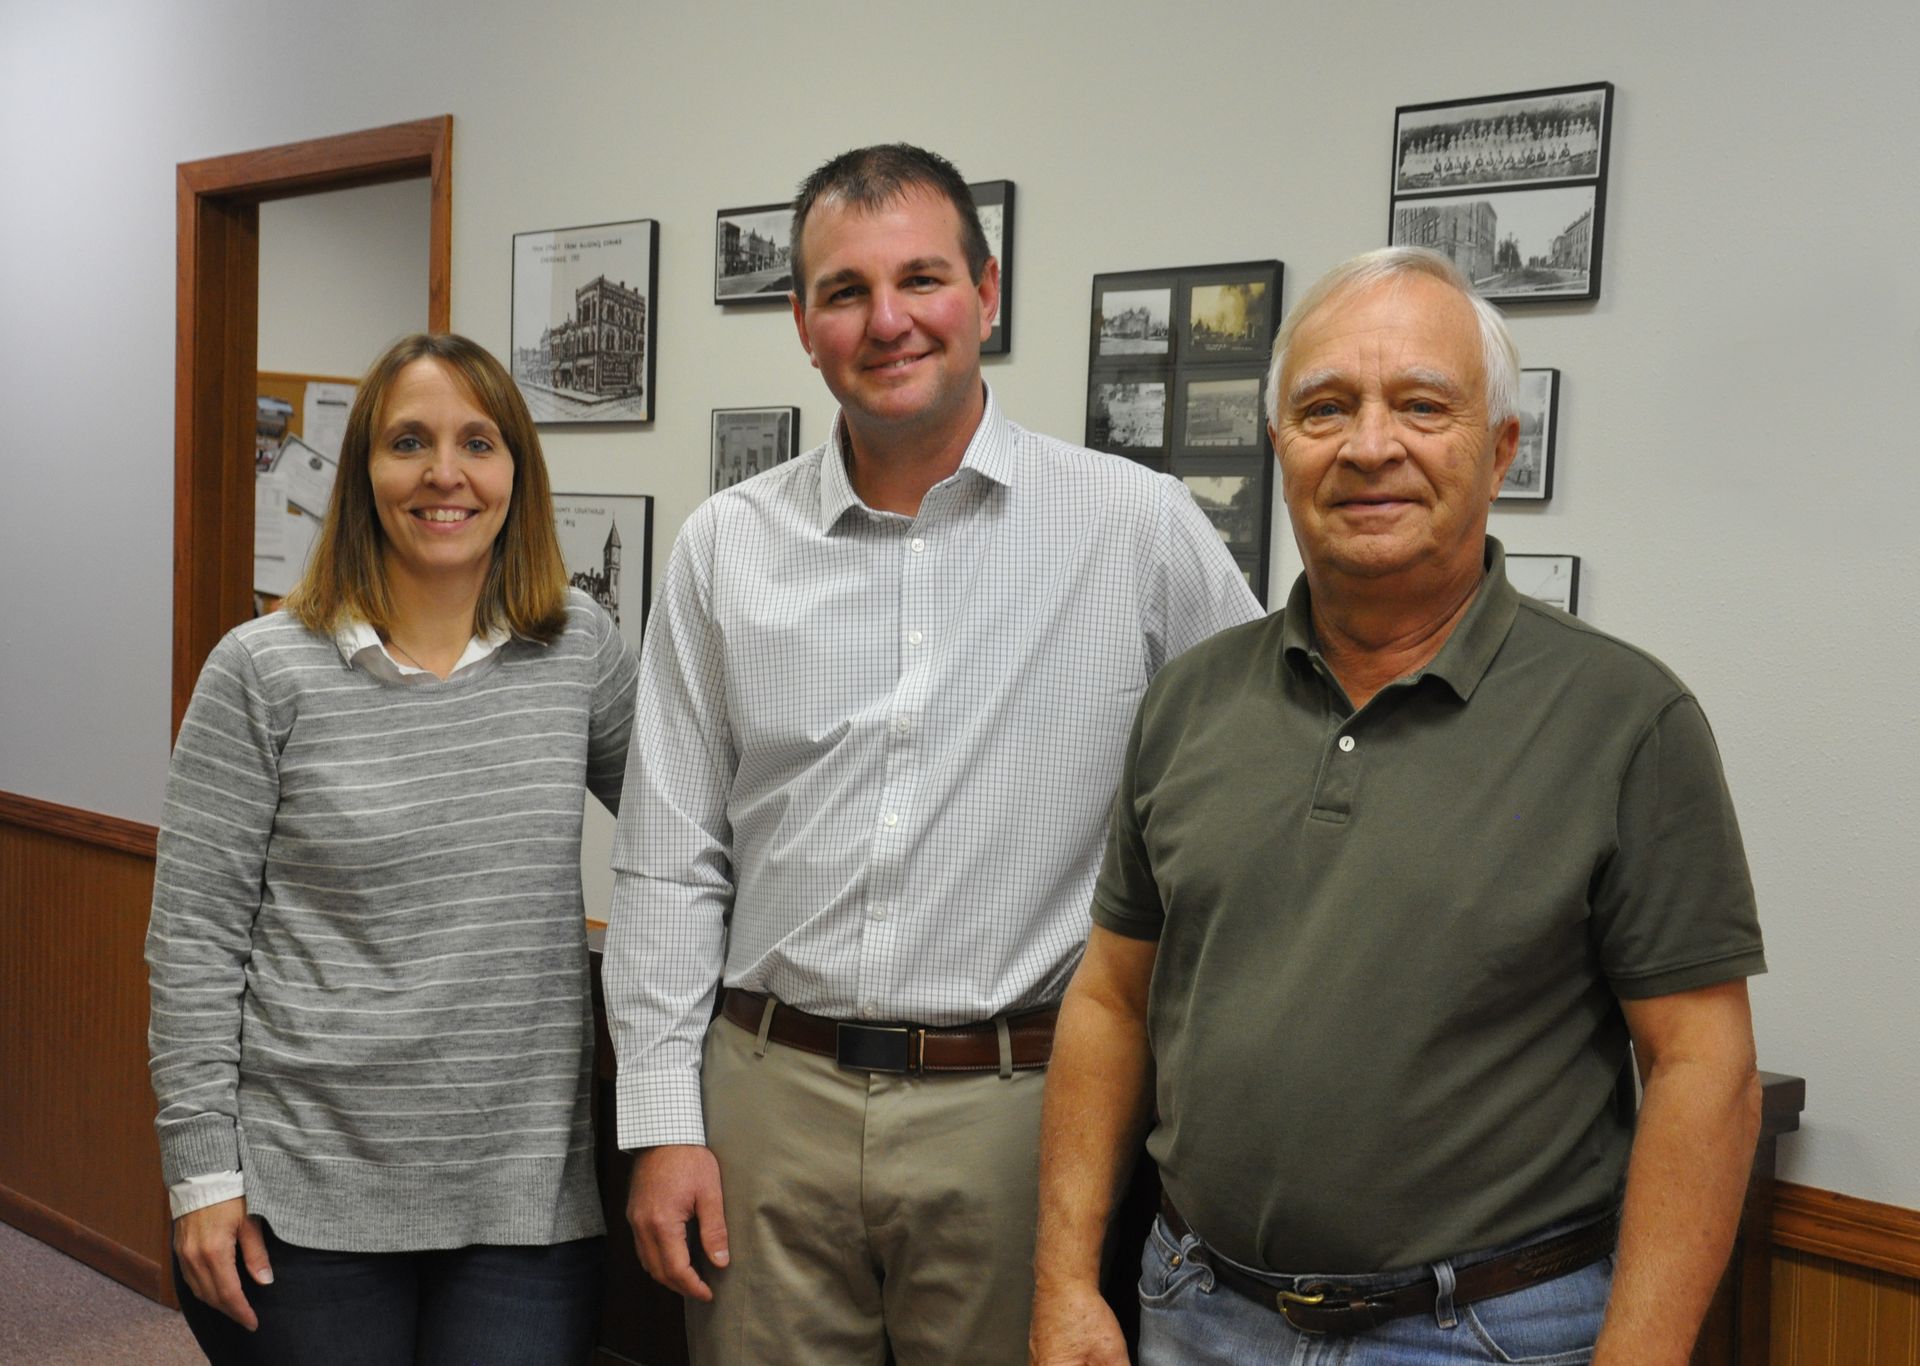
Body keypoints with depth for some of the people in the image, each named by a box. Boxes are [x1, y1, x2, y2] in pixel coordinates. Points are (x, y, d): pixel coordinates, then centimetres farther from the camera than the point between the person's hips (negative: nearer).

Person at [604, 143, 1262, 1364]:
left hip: (1019, 1111, -2)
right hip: (769, 1093, 2)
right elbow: (671, 863, 6)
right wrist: (663, 1119, 3)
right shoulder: (729, 546, 4)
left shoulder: (1139, 523, -4)